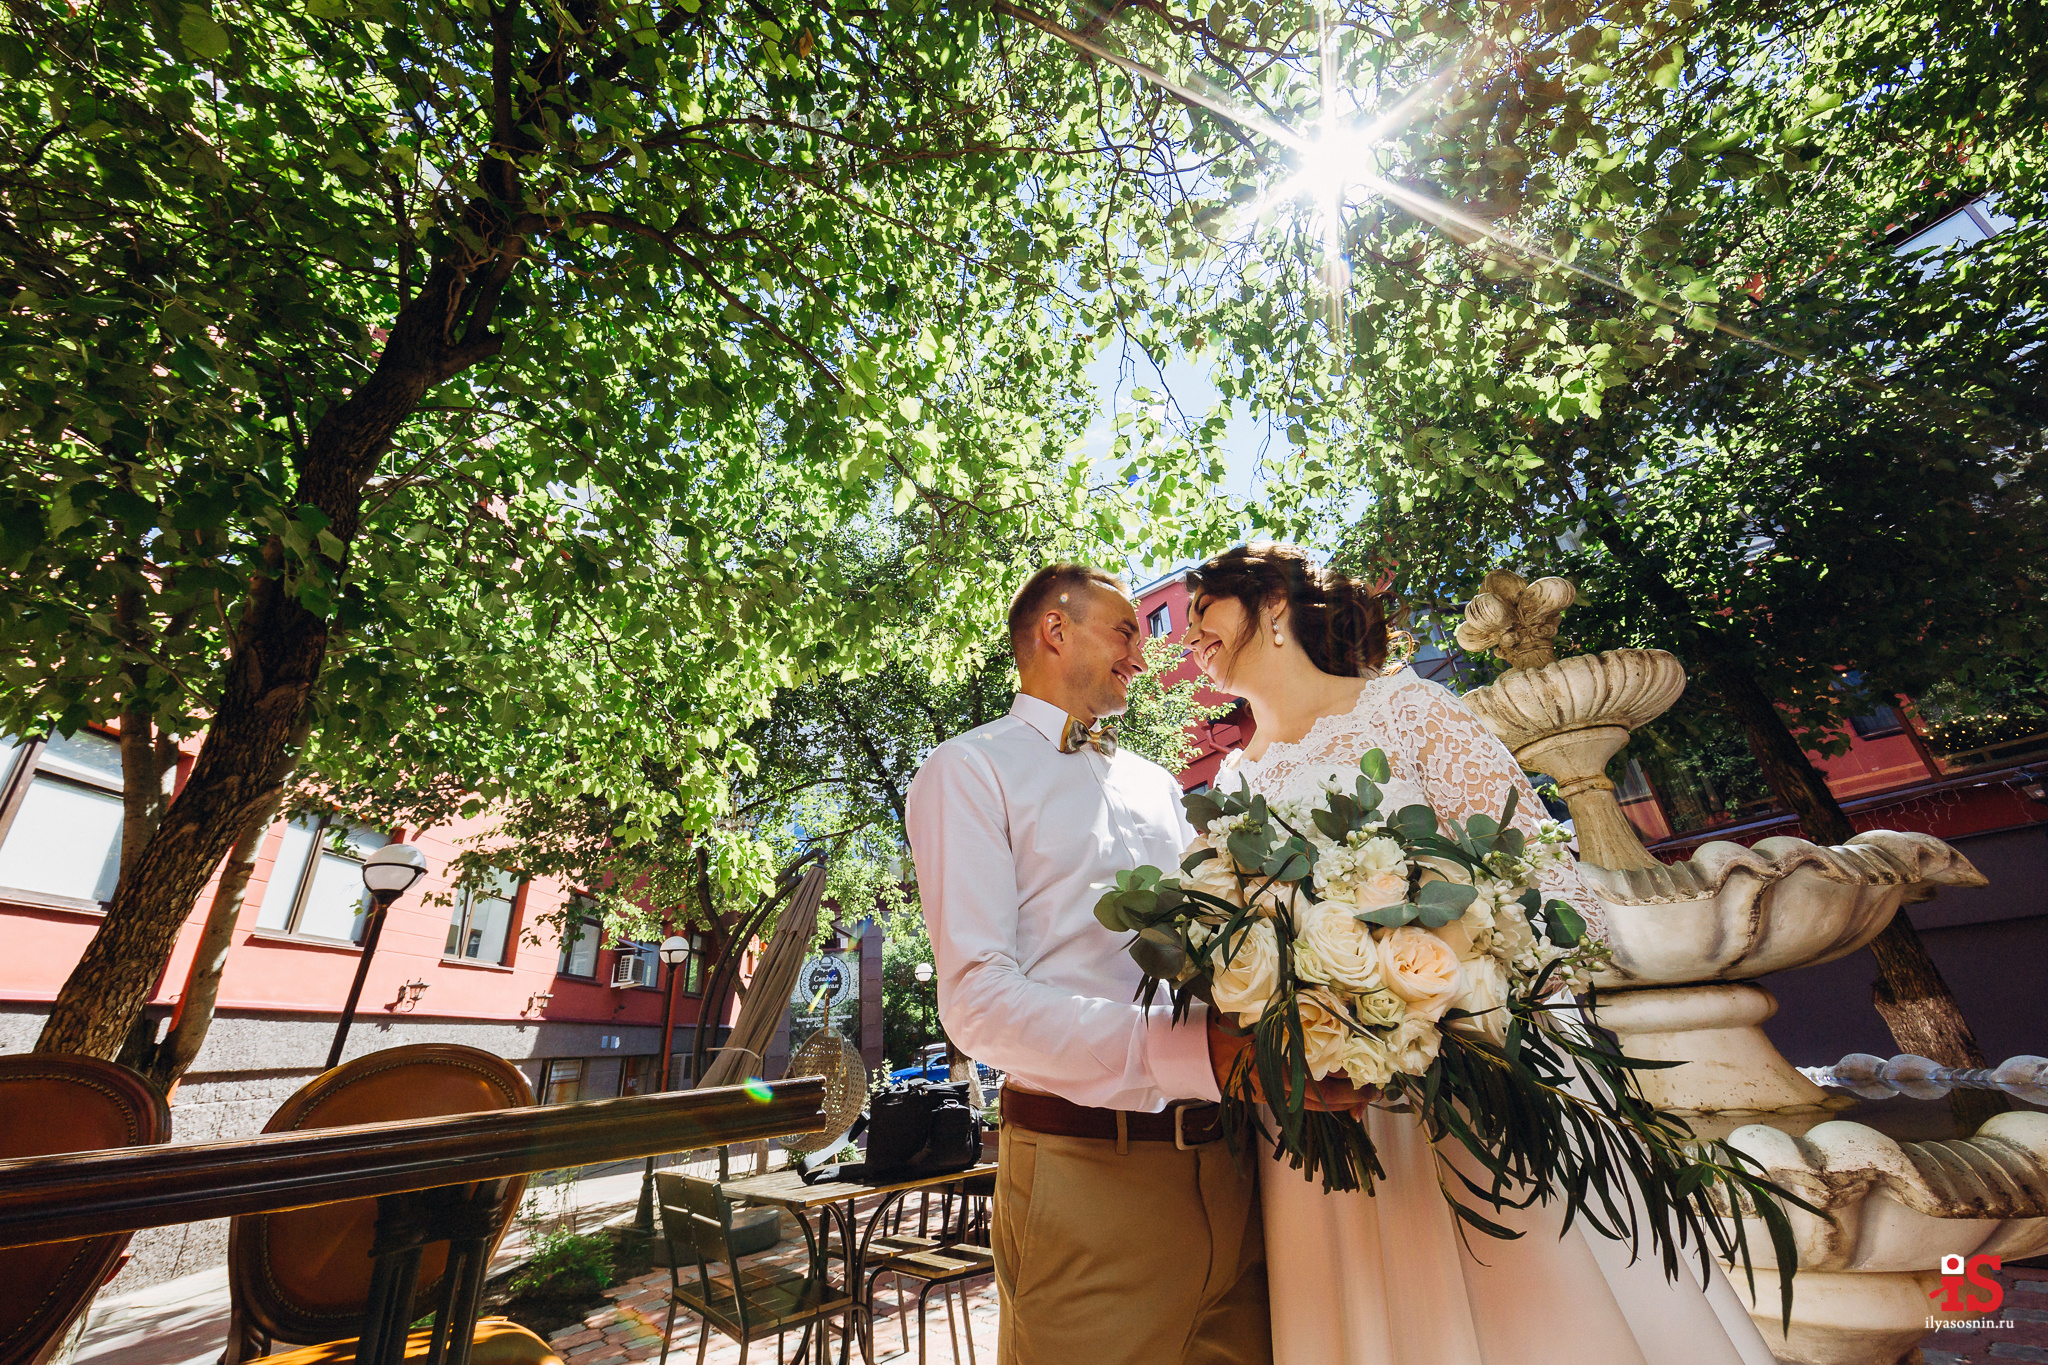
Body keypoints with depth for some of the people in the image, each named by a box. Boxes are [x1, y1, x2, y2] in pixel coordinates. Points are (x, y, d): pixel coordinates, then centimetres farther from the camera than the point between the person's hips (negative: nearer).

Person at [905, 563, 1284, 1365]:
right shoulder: (970, 770, -5)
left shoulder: (1157, 784, 18)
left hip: (1229, 1168, 7)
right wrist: (1203, 1052, -26)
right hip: (1087, 1172, -6)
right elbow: (978, 1000, -16)